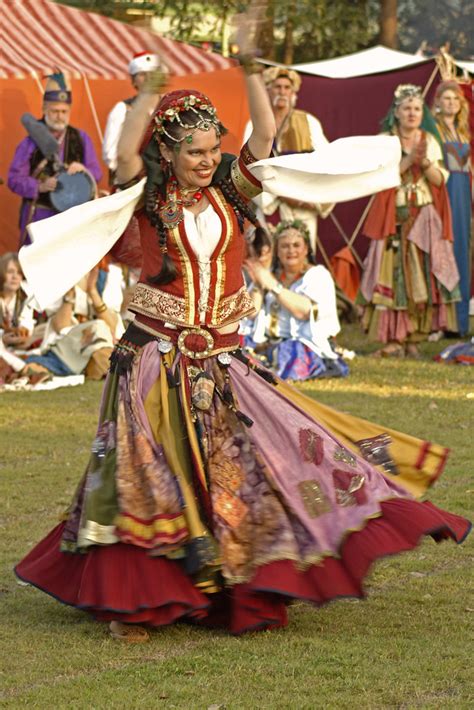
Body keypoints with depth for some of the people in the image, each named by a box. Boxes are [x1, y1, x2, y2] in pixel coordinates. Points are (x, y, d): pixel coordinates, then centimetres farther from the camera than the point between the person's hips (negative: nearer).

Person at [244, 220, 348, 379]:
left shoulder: (318, 275, 2)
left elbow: (304, 311, -17)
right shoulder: (272, 274, 19)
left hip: (306, 346, -5)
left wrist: (273, 286, -16)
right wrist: (258, 285, -5)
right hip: (270, 344, 5)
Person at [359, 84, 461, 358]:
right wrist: (409, 160, -16)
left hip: (425, 218, 3)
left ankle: (414, 337, 1)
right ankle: (393, 339, -8)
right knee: (394, 274, -9)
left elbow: (441, 179, 4)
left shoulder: (430, 141, 11)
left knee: (423, 274, -3)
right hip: (394, 219, -3)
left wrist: (425, 161, -13)